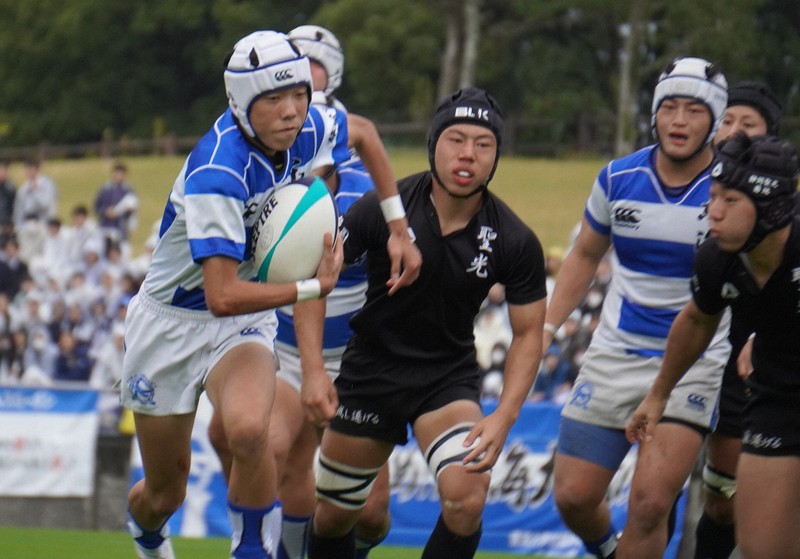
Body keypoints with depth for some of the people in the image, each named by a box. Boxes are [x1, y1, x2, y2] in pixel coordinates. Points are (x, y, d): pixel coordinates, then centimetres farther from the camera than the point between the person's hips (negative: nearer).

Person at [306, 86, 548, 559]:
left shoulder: (516, 242, -14)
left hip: (449, 375, 0)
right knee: (333, 516, 8)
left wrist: (503, 418, -16)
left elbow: (528, 333, -4)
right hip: (371, 368, 0)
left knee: (467, 498, -24)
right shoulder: (383, 209, -18)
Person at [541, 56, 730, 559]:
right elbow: (586, 255, 17)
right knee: (573, 497, 4)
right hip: (615, 358, 3)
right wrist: (547, 327, 9)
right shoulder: (618, 178, -1)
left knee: (649, 504, -19)